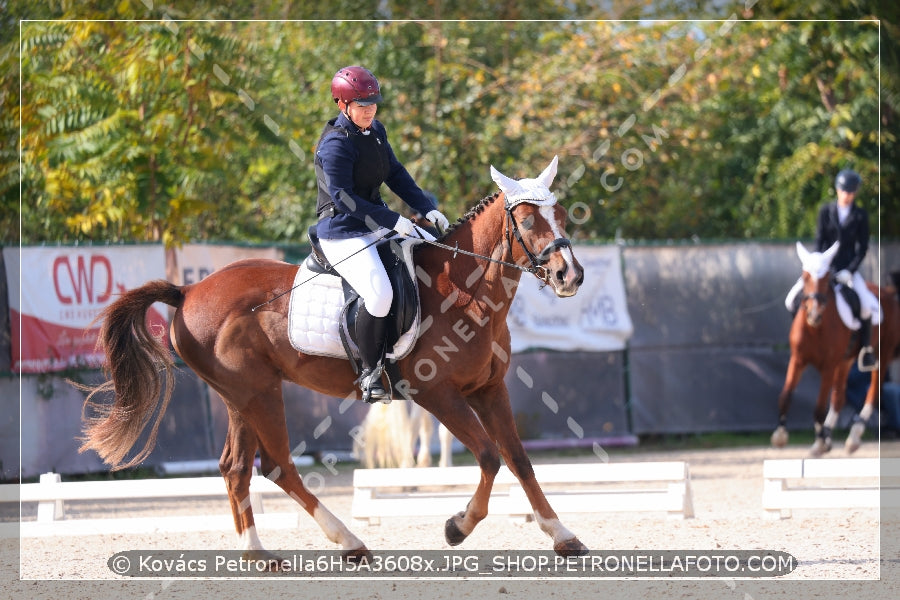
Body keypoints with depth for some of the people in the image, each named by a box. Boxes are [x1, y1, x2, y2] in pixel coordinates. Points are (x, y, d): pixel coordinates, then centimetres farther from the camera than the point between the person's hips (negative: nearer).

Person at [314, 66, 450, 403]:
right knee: (380, 293, -30)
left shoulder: (376, 131, 8)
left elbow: (395, 175, 15)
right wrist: (393, 221, -22)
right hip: (343, 233, -10)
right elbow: (344, 199, -22)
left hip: (377, 224, 10)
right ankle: (370, 376, -17)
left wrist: (427, 209, 2)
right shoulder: (336, 144, -19)